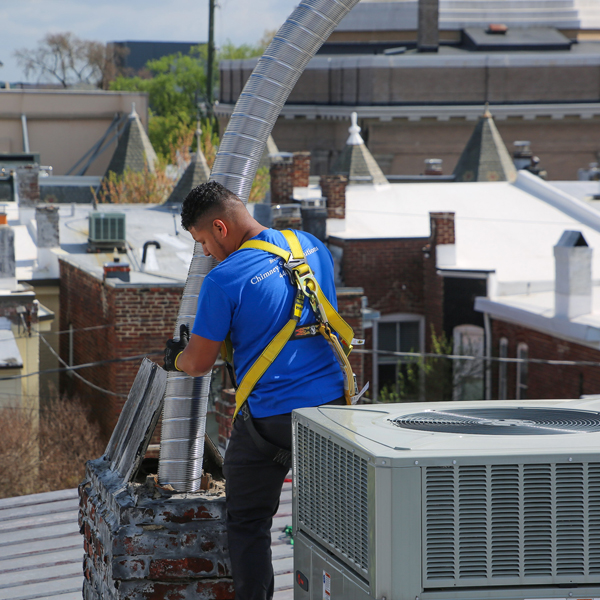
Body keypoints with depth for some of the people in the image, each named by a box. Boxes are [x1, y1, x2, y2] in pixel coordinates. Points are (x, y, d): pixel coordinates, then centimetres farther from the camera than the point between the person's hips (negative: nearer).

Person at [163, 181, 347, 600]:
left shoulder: (225, 279, -15)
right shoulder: (312, 247, 5)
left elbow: (199, 364, -8)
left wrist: (176, 357, 16)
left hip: (269, 418, -6)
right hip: (330, 402, 6)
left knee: (249, 525, 7)